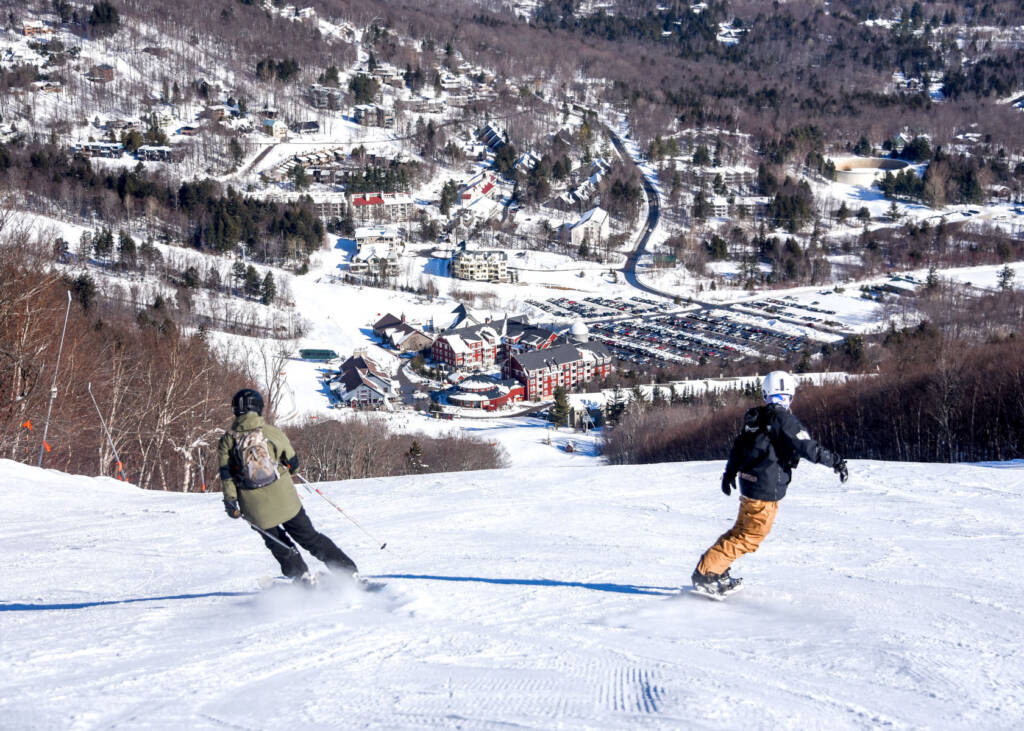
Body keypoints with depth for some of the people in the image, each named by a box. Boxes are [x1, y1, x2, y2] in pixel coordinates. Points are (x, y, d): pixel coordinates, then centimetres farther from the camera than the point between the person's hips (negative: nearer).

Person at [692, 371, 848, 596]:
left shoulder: (755, 418, 10)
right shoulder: (783, 420, -16)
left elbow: (738, 446, 20)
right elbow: (807, 448, -20)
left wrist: (730, 473, 33)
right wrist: (835, 461, -10)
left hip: (749, 484, 9)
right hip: (766, 490, -9)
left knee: (743, 530, 22)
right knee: (749, 537, -2)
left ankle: (716, 572, 24)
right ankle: (705, 574, -2)